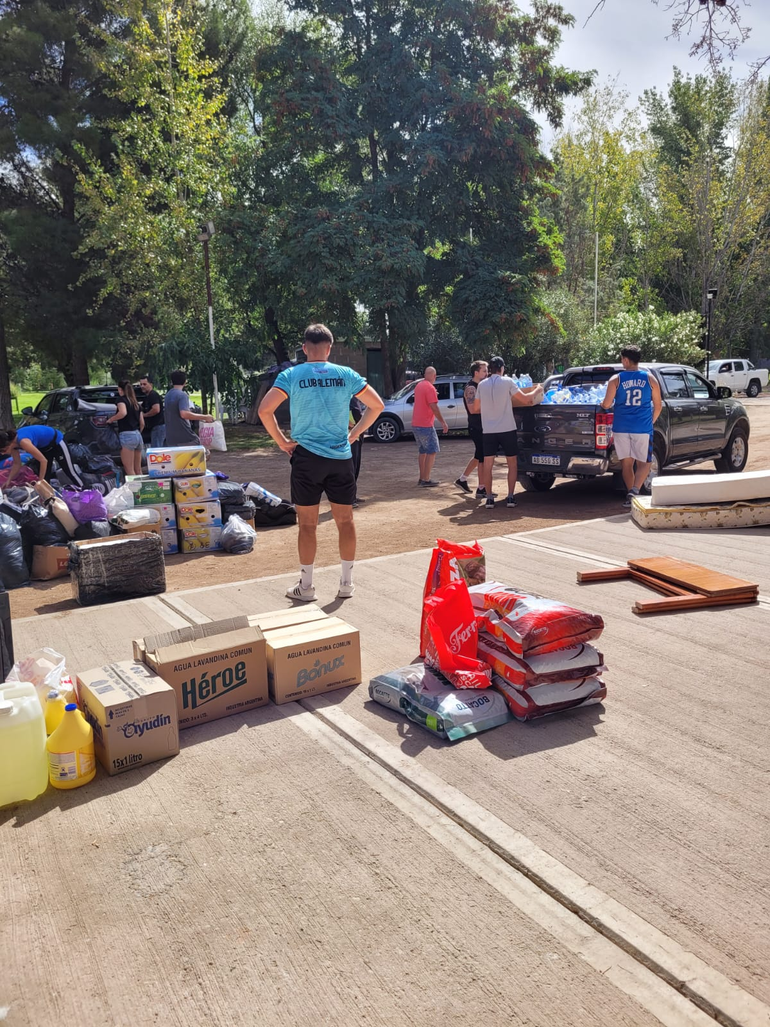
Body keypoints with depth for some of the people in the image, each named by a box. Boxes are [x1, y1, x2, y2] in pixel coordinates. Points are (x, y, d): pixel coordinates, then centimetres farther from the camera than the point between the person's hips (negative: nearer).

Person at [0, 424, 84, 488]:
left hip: (56, 441, -8)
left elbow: (43, 461, -36)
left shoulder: (23, 442, -41)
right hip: (43, 446, 8)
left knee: (70, 471, 3)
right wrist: (8, 481, -7)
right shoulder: (12, 442, -16)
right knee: (44, 476, 10)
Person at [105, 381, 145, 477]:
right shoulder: (136, 403, 17)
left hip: (126, 435, -7)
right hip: (138, 436, 7)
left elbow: (123, 412, -23)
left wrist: (110, 420, -9)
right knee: (138, 469, 12)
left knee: (129, 470, -6)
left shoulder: (121, 399, -2)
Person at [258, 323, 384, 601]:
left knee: (307, 524, 6)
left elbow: (264, 410, -13)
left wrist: (282, 441, -2)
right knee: (345, 521, 10)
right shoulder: (346, 375, 2)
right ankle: (346, 583, 17)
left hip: (306, 457, -2)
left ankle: (306, 586, 13)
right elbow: (377, 405, 7)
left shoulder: (291, 375, -4)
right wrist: (355, 433, 11)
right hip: (341, 456, 2)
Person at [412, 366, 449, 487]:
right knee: (431, 451, -4)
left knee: (422, 451, 16)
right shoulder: (430, 388, -15)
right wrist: (443, 422, -15)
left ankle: (422, 478, 19)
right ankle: (426, 480, -7)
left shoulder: (419, 385, 12)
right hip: (425, 425, -9)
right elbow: (434, 407, -20)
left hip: (415, 424, 9)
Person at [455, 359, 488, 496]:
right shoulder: (471, 388, -15)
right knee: (483, 458, -7)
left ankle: (462, 479, 29)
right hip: (476, 427, -10)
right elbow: (473, 409, -25)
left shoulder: (479, 387, 15)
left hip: (481, 427, 10)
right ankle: (481, 490, -2)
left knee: (479, 456, 18)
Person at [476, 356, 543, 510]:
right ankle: (510, 497, 7)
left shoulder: (482, 385, 3)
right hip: (507, 429, -2)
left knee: (488, 465, 7)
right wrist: (537, 390, 14)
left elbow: (478, 408, 11)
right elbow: (525, 399, -4)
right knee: (512, 464, 11)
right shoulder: (507, 382, -6)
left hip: (488, 430, 2)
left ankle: (489, 498, 3)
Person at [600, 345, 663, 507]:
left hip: (621, 427, 0)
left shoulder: (616, 379, -2)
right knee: (643, 463, 6)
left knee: (626, 463, 11)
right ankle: (634, 491, -15)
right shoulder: (650, 378, 2)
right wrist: (651, 421, 22)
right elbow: (658, 405, 6)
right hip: (643, 427, 0)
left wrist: (602, 404, 19)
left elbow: (606, 404, -4)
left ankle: (631, 495, 13)